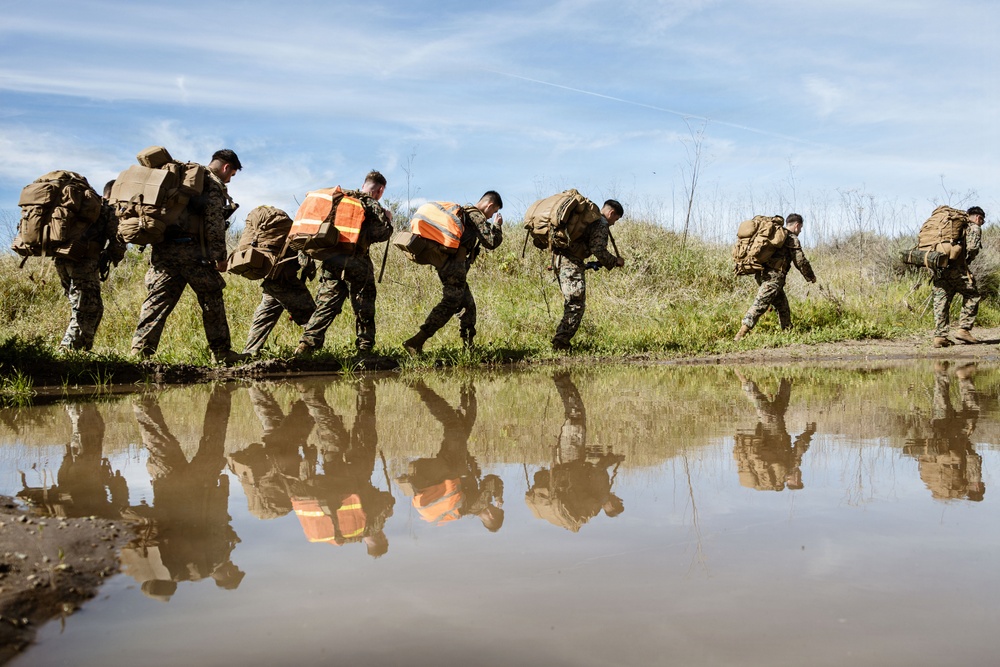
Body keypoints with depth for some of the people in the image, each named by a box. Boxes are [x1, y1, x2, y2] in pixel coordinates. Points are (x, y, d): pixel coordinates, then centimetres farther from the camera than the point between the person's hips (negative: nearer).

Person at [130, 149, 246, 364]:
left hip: (163, 249, 7)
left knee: (158, 299, 4)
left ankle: (140, 351, -3)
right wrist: (220, 256, -9)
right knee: (212, 299, 3)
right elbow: (214, 225, -10)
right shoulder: (214, 186, -1)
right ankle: (222, 353, 7)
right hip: (190, 250, -7)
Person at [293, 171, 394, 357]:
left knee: (326, 304, 6)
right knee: (363, 309, 8)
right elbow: (379, 234, -11)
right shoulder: (372, 206, -2)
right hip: (355, 264, -5)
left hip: (330, 261, 5)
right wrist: (388, 221, 6)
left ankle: (306, 344, -4)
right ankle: (365, 350, 12)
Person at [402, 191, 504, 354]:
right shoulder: (476, 216, -7)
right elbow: (491, 242, -10)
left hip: (446, 264, 10)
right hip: (455, 266, -10)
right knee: (449, 304, -13)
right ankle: (416, 342, -20)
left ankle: (469, 344, 21)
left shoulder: (464, 212, 22)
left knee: (468, 303, 17)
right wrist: (498, 226, 5)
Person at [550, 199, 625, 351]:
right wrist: (615, 261, -3)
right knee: (576, 305, -7)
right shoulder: (601, 224, -7)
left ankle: (561, 340, 18)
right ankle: (560, 341, -11)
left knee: (570, 304, 17)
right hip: (572, 263, -10)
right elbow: (598, 250, -17)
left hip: (560, 258, 10)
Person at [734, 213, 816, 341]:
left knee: (782, 304, 19)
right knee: (760, 304, -16)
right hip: (774, 275, -9)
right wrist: (811, 277, 11)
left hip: (761, 273, 9)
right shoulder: (792, 238, -3)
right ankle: (740, 334, -25)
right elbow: (801, 261, -3)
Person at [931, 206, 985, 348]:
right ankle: (964, 330, 1)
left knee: (941, 301, 6)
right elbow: (972, 247, -11)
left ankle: (939, 336, 2)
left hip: (938, 267, 6)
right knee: (972, 296, 8)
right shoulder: (974, 228, 7)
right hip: (956, 268, -6)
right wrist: (966, 260, 5)